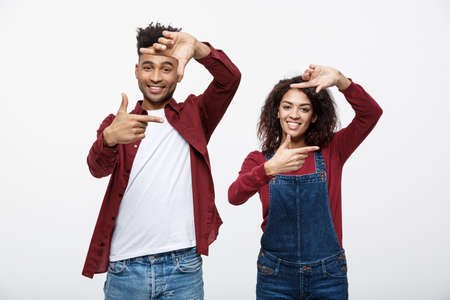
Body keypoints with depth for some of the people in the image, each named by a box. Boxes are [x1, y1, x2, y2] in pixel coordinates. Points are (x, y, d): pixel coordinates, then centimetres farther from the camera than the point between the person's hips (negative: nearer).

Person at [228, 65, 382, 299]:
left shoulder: (330, 152, 0)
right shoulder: (258, 160, 0)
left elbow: (371, 114, -12)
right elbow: (234, 197, -19)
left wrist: (340, 80, -28)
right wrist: (269, 168, -37)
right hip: (275, 275, 0)